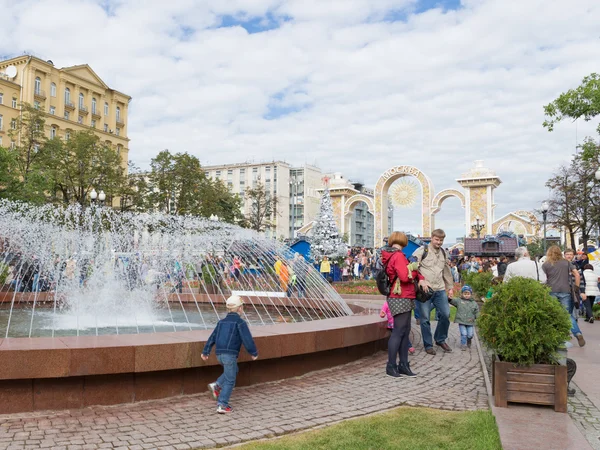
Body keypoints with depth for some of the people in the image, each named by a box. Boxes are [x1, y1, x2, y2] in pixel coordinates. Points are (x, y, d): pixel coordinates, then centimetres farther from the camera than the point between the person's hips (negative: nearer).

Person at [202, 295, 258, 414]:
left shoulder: (222, 322, 14)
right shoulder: (240, 322, -6)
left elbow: (212, 337, 15)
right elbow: (247, 339, -10)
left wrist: (205, 352, 20)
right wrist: (254, 353, 2)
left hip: (219, 354, 7)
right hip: (230, 354, -7)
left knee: (233, 371, 27)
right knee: (229, 381, 3)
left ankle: (216, 385, 13)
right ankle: (222, 405, 1)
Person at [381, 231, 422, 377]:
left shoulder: (391, 256, 15)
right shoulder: (398, 256, -15)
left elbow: (409, 270, 20)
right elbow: (405, 277, -24)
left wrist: (421, 278, 8)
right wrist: (415, 270, -6)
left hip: (404, 299, 10)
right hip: (401, 298, -10)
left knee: (405, 331, 12)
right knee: (399, 331, -6)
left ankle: (403, 365, 17)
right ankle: (391, 366, 0)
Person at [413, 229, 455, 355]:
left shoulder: (443, 253, 15)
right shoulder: (422, 251, -6)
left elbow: (447, 271, 23)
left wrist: (450, 287, 21)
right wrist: (420, 280, -22)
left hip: (440, 290, 5)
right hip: (424, 290, -5)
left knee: (446, 314, 3)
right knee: (425, 318, 1)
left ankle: (440, 340, 24)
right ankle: (428, 345, 14)